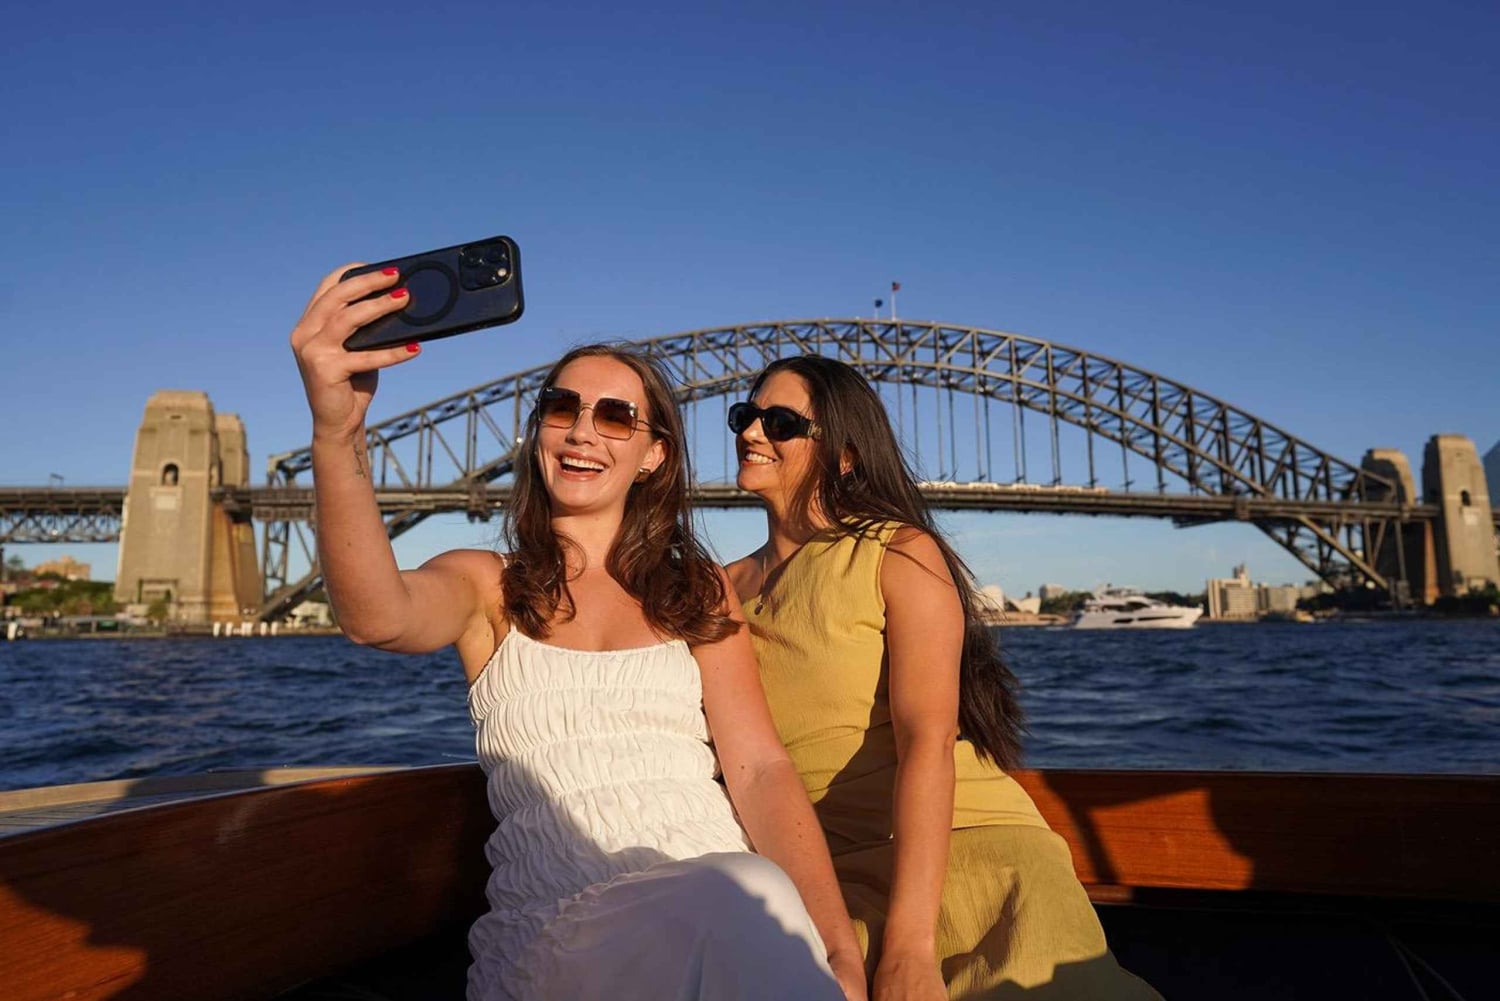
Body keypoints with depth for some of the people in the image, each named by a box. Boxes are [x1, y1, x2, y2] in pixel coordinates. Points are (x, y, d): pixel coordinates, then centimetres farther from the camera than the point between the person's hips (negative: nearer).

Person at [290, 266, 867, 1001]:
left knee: (761, 900, -34)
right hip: (554, 930, -2)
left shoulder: (700, 592, 13)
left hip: (721, 899, 3)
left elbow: (759, 770, 1)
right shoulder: (486, 585, 9)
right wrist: (337, 436, -35)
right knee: (746, 901, -35)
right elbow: (378, 617, -16)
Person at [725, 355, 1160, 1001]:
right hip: (832, 875, 3)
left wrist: (908, 947, -25)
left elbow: (925, 740, -14)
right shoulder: (723, 589, 11)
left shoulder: (902, 553, -1)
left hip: (966, 845, -2)